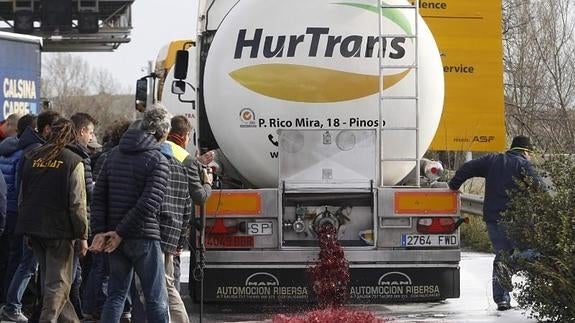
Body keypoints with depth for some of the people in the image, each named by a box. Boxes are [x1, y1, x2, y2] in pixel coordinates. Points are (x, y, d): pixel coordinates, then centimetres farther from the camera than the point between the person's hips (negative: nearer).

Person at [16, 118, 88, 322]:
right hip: (60, 229, -5)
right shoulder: (73, 162, -9)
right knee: (58, 283, 1)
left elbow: (22, 196, 12)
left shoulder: (31, 158, 7)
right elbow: (77, 203, -12)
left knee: (49, 278, 17)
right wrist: (82, 236, -7)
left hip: (33, 227, 6)